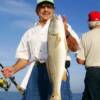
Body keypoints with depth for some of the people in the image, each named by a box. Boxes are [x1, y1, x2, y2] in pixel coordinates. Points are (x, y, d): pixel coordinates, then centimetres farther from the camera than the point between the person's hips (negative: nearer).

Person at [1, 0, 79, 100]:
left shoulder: (62, 26, 11)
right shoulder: (29, 33, 20)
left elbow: (75, 48, -1)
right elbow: (24, 57, 20)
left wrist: (66, 33, -19)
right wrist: (13, 69, 1)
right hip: (36, 73, 3)